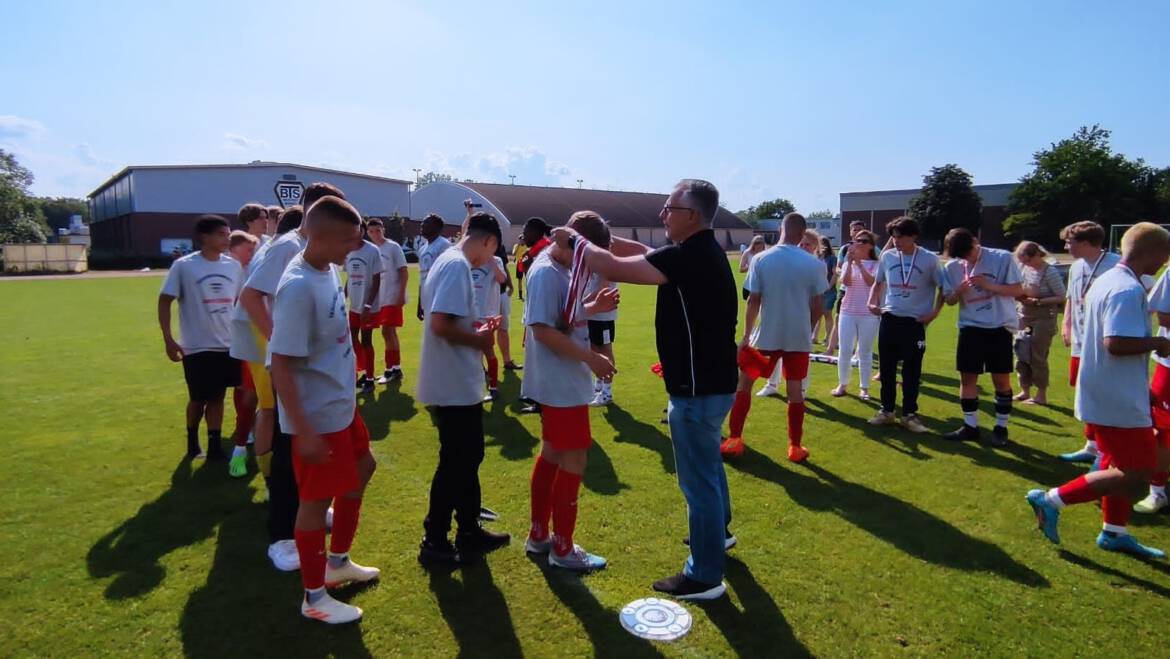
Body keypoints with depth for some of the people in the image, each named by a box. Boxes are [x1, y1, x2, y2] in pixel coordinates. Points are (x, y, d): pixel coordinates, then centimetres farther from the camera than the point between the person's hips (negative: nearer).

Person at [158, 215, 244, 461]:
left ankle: (215, 446, 21)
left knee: (217, 397, 11)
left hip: (227, 345, 4)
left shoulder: (233, 266, 4)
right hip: (197, 346, -3)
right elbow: (165, 301, -6)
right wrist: (168, 340, -12)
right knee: (198, 398, 9)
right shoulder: (183, 266, -9)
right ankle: (192, 443, 32)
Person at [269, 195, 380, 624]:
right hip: (318, 415, -10)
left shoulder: (329, 269, 2)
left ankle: (338, 562, 42)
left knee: (362, 468, 23)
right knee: (317, 499, 4)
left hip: (341, 404, 10)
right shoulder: (299, 287, -26)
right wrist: (304, 431, -25)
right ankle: (314, 598, 25)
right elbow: (280, 365, -26)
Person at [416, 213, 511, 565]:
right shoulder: (457, 265, -18)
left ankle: (470, 531, 31)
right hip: (455, 386, -10)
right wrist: (479, 339, -13)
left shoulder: (448, 261, 13)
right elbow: (441, 324, -27)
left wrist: (476, 330, 10)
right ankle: (434, 542, 17)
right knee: (455, 463, 3)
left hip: (457, 384, 10)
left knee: (467, 458, 18)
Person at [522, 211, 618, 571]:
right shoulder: (547, 273, -19)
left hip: (565, 383, 10)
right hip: (561, 385, -10)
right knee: (573, 461, -1)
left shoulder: (563, 269, 11)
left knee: (552, 456, 17)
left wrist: (593, 307, 1)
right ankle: (563, 548, 13)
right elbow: (543, 330, -25)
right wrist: (591, 358, -23)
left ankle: (538, 535, 31)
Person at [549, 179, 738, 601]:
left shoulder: (688, 257, -24)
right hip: (712, 381, 10)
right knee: (708, 464, 27)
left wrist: (574, 241, -11)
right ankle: (718, 530, 49)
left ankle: (705, 576, 17)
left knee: (698, 479, 2)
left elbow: (613, 268, -26)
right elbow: (642, 252, 12)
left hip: (697, 390, -10)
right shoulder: (704, 251, 6)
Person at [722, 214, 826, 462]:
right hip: (799, 336, 1)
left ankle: (734, 440, 12)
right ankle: (795, 447, 18)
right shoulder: (815, 264, -5)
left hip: (767, 335, -1)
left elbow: (753, 301, -6)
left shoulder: (761, 259, -8)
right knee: (795, 389, 11)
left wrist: (746, 335, 2)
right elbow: (818, 305, -1)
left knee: (743, 382, 12)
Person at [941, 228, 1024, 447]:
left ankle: (1001, 428, 16)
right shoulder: (953, 266, 0)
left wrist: (988, 285, -21)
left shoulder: (1003, 258, -8)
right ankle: (970, 426, 14)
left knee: (1001, 379, 4)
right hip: (970, 328, 3)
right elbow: (950, 300, 7)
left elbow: (1018, 290, -7)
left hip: (999, 327, -3)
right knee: (967, 377, 4)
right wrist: (959, 291, -16)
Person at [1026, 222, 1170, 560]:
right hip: (1118, 401, -10)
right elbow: (1116, 343, -30)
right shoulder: (1128, 290, -21)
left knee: (1121, 465, 20)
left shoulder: (1106, 280, 10)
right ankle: (1052, 499, -1)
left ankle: (1114, 533, 31)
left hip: (1101, 394, 10)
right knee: (1137, 474, -2)